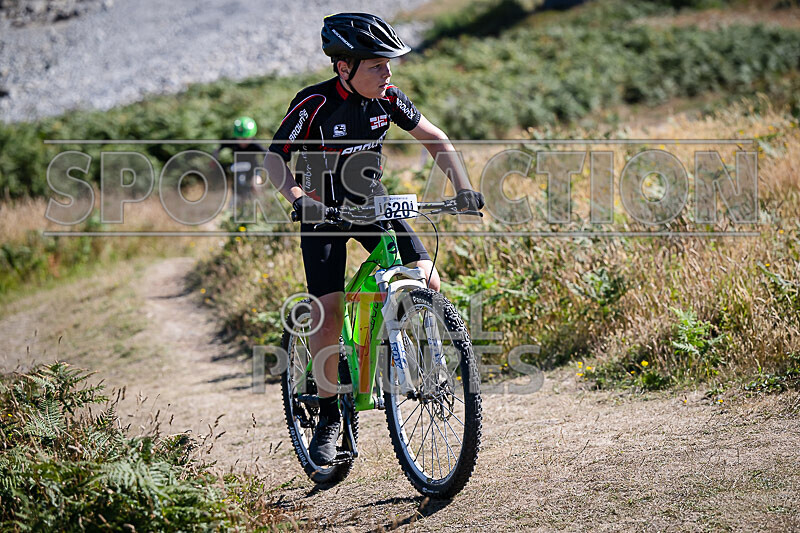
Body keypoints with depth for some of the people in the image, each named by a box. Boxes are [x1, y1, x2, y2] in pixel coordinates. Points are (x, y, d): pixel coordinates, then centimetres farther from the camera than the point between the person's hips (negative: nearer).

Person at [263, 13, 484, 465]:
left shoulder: (388, 99, -11)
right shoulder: (315, 105, -22)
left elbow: (438, 142, 0)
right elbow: (275, 161, -16)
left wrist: (464, 187, -14)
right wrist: (298, 199, -35)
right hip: (323, 210, -4)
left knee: (427, 282, -16)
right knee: (329, 313, -17)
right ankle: (329, 415, -2)